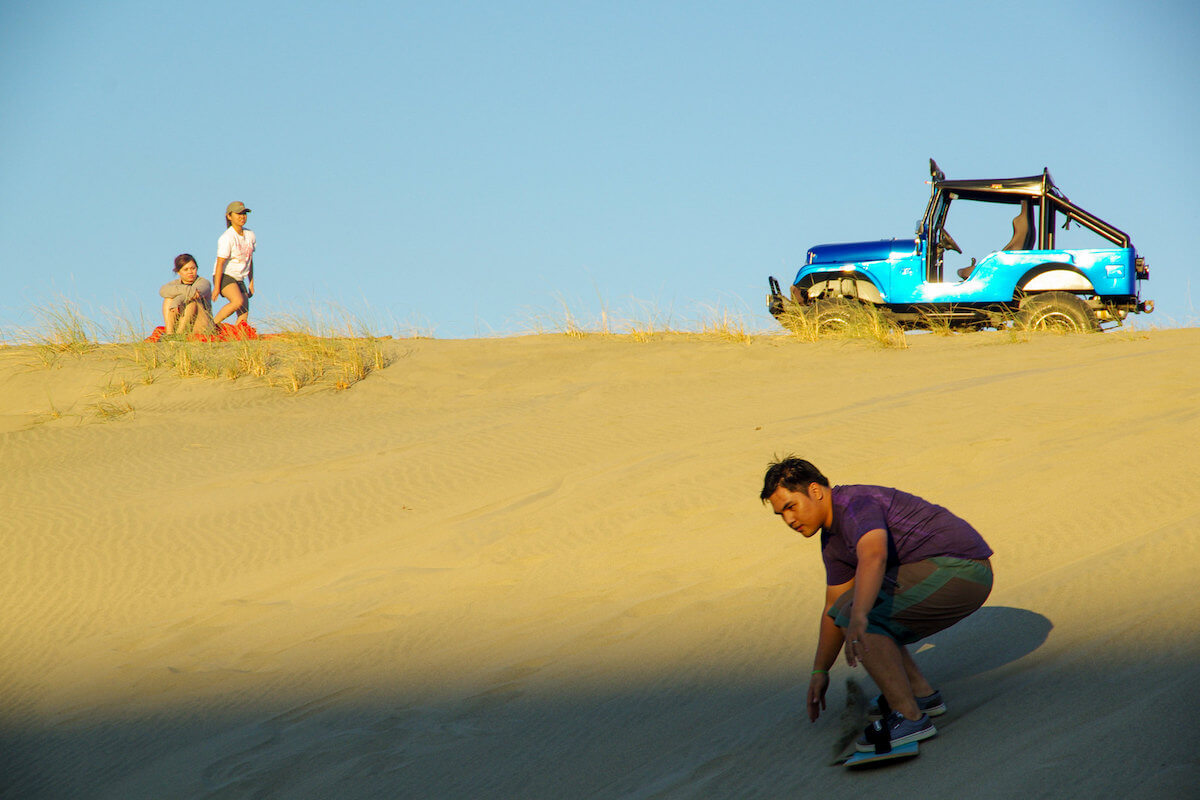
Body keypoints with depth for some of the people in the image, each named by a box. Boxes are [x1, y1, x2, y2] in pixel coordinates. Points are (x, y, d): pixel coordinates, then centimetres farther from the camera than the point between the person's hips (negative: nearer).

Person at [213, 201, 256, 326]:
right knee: (238, 301, -31)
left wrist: (251, 283, 17)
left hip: (239, 280, 7)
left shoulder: (250, 235, 6)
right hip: (224, 277, -7)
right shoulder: (227, 238, -17)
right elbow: (220, 264, -19)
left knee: (243, 317, -5)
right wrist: (217, 287, -22)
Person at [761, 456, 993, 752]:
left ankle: (911, 717, -19)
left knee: (858, 620, -19)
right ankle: (922, 694, 14)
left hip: (958, 570, -11)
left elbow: (873, 556, -40)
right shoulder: (833, 539, 14)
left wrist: (858, 617, -53)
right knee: (845, 611, 19)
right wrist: (819, 671, 28)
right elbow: (833, 608, 25)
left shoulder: (856, 505, -18)